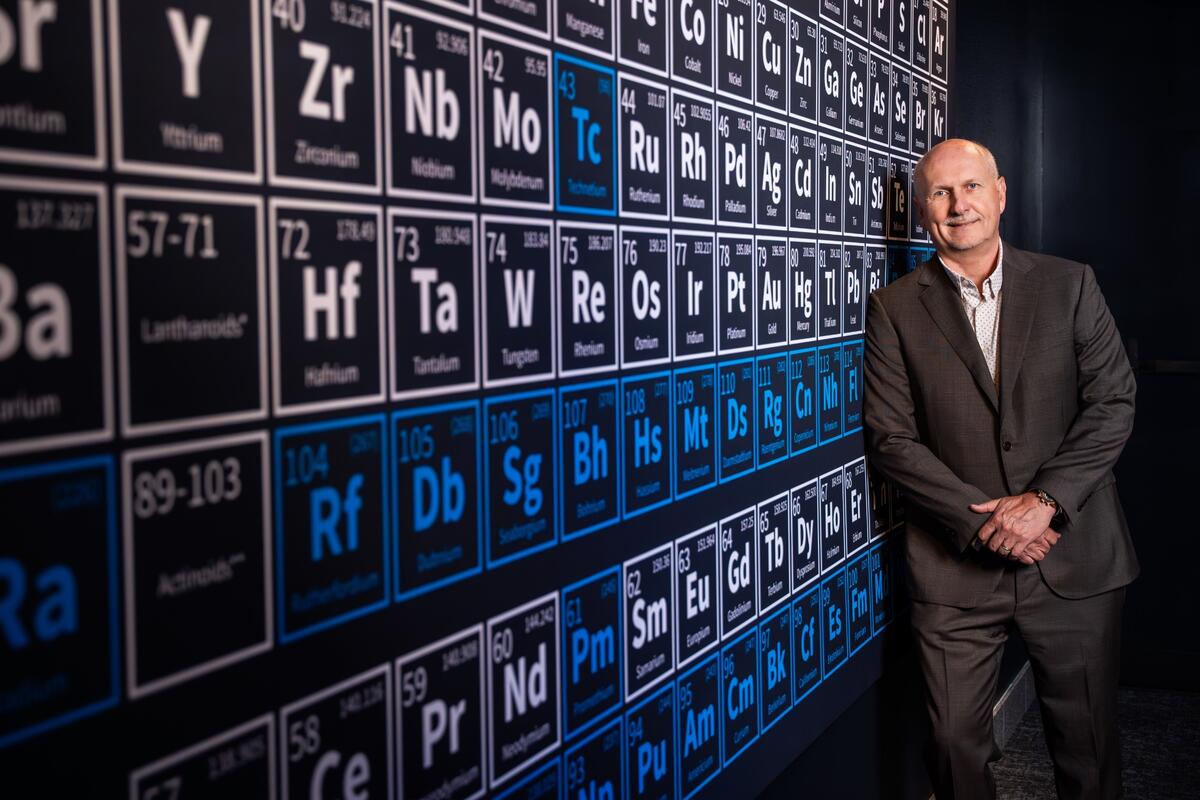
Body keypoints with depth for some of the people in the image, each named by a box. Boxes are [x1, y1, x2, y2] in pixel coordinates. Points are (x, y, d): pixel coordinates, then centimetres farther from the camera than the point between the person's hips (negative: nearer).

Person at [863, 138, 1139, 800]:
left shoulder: (1069, 285, 4)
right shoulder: (895, 308, 1)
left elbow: (1113, 403, -1)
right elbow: (891, 438, -4)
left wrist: (1045, 501, -14)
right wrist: (983, 522, -13)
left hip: (1074, 561, 1)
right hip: (955, 568, -1)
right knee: (955, 746, 6)